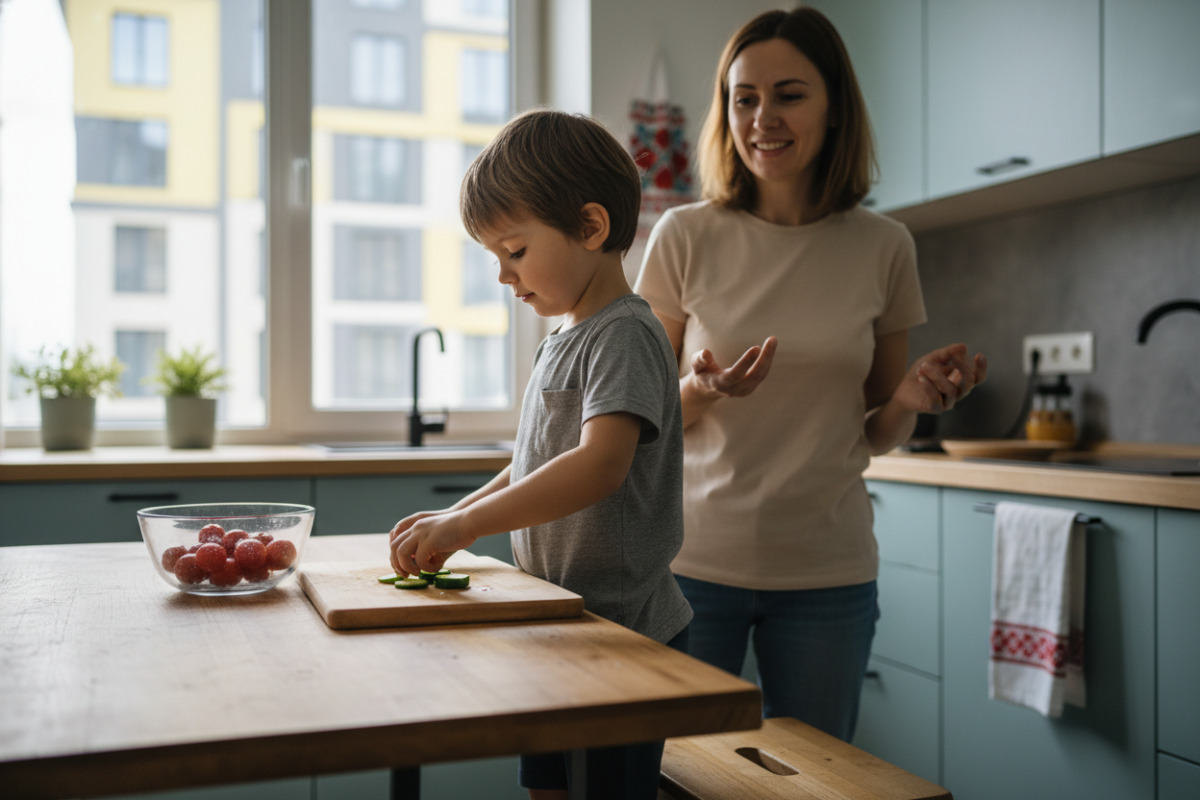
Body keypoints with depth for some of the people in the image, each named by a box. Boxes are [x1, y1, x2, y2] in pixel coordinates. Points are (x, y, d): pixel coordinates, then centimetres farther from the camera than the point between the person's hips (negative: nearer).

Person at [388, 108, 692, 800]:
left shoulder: (625, 333, -17)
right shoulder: (565, 340, 12)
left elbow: (600, 465, -32)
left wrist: (466, 524, -31)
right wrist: (451, 520, 7)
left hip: (623, 632, -9)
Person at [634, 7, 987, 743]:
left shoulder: (883, 248, 1)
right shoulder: (685, 237, -4)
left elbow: (877, 435, 9)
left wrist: (912, 399, -12)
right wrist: (701, 391, -18)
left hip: (829, 573, 1)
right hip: (696, 561, -1)